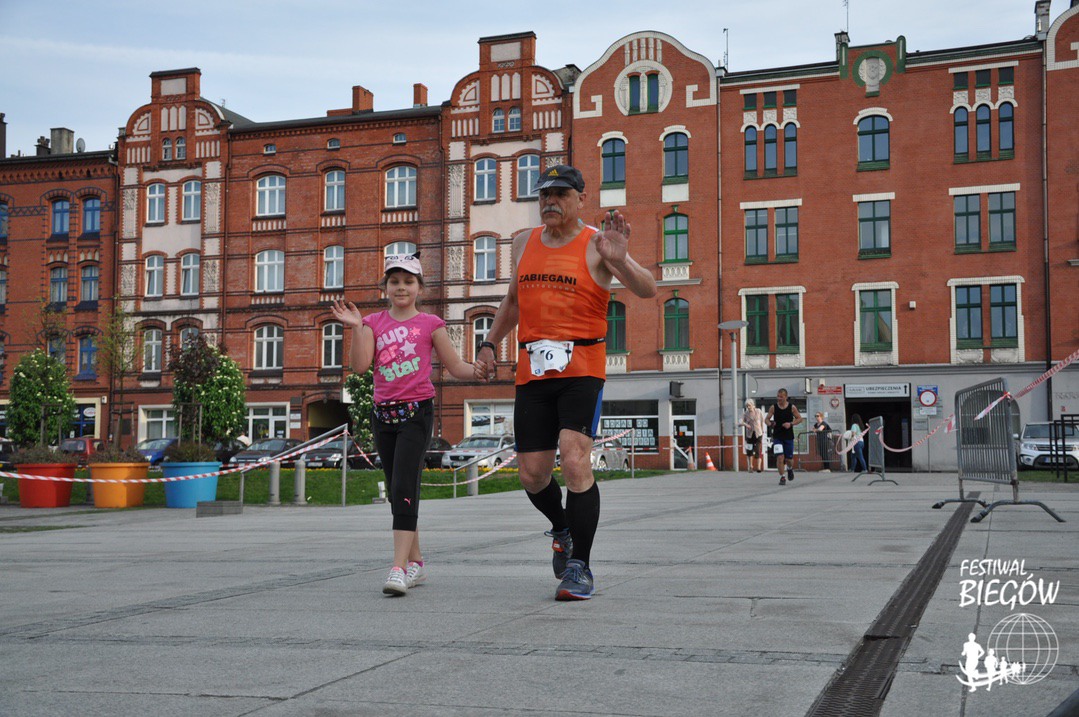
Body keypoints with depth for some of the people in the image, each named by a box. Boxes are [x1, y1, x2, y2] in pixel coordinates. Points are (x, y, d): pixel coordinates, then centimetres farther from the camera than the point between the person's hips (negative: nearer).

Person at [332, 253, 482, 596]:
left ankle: (399, 568, -21)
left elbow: (455, 366, 4)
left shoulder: (430, 324, 2)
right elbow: (360, 365, -3)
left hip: (417, 412, -4)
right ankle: (416, 562, 23)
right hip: (383, 413, 4)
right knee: (397, 491, 11)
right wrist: (356, 327, -10)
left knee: (404, 488, -16)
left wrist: (478, 370, -14)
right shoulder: (374, 323, 9)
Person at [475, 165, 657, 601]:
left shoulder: (595, 245, -2)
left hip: (581, 370, -5)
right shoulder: (525, 243, 14)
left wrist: (619, 260, -31)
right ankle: (562, 529, 36)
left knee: (575, 461, -18)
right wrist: (490, 342, 19)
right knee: (532, 474, 4)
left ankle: (580, 568, -7)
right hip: (532, 371, 5)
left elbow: (647, 291, -13)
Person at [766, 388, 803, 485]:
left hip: (789, 436, 1)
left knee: (789, 459, 7)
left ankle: (790, 469, 42)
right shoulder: (773, 407, -2)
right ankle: (782, 477, 0)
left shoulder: (792, 407, -3)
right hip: (777, 436, 0)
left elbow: (799, 418, 4)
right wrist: (770, 423, -21)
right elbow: (767, 419, 3)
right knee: (780, 457, -13)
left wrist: (791, 424, -13)